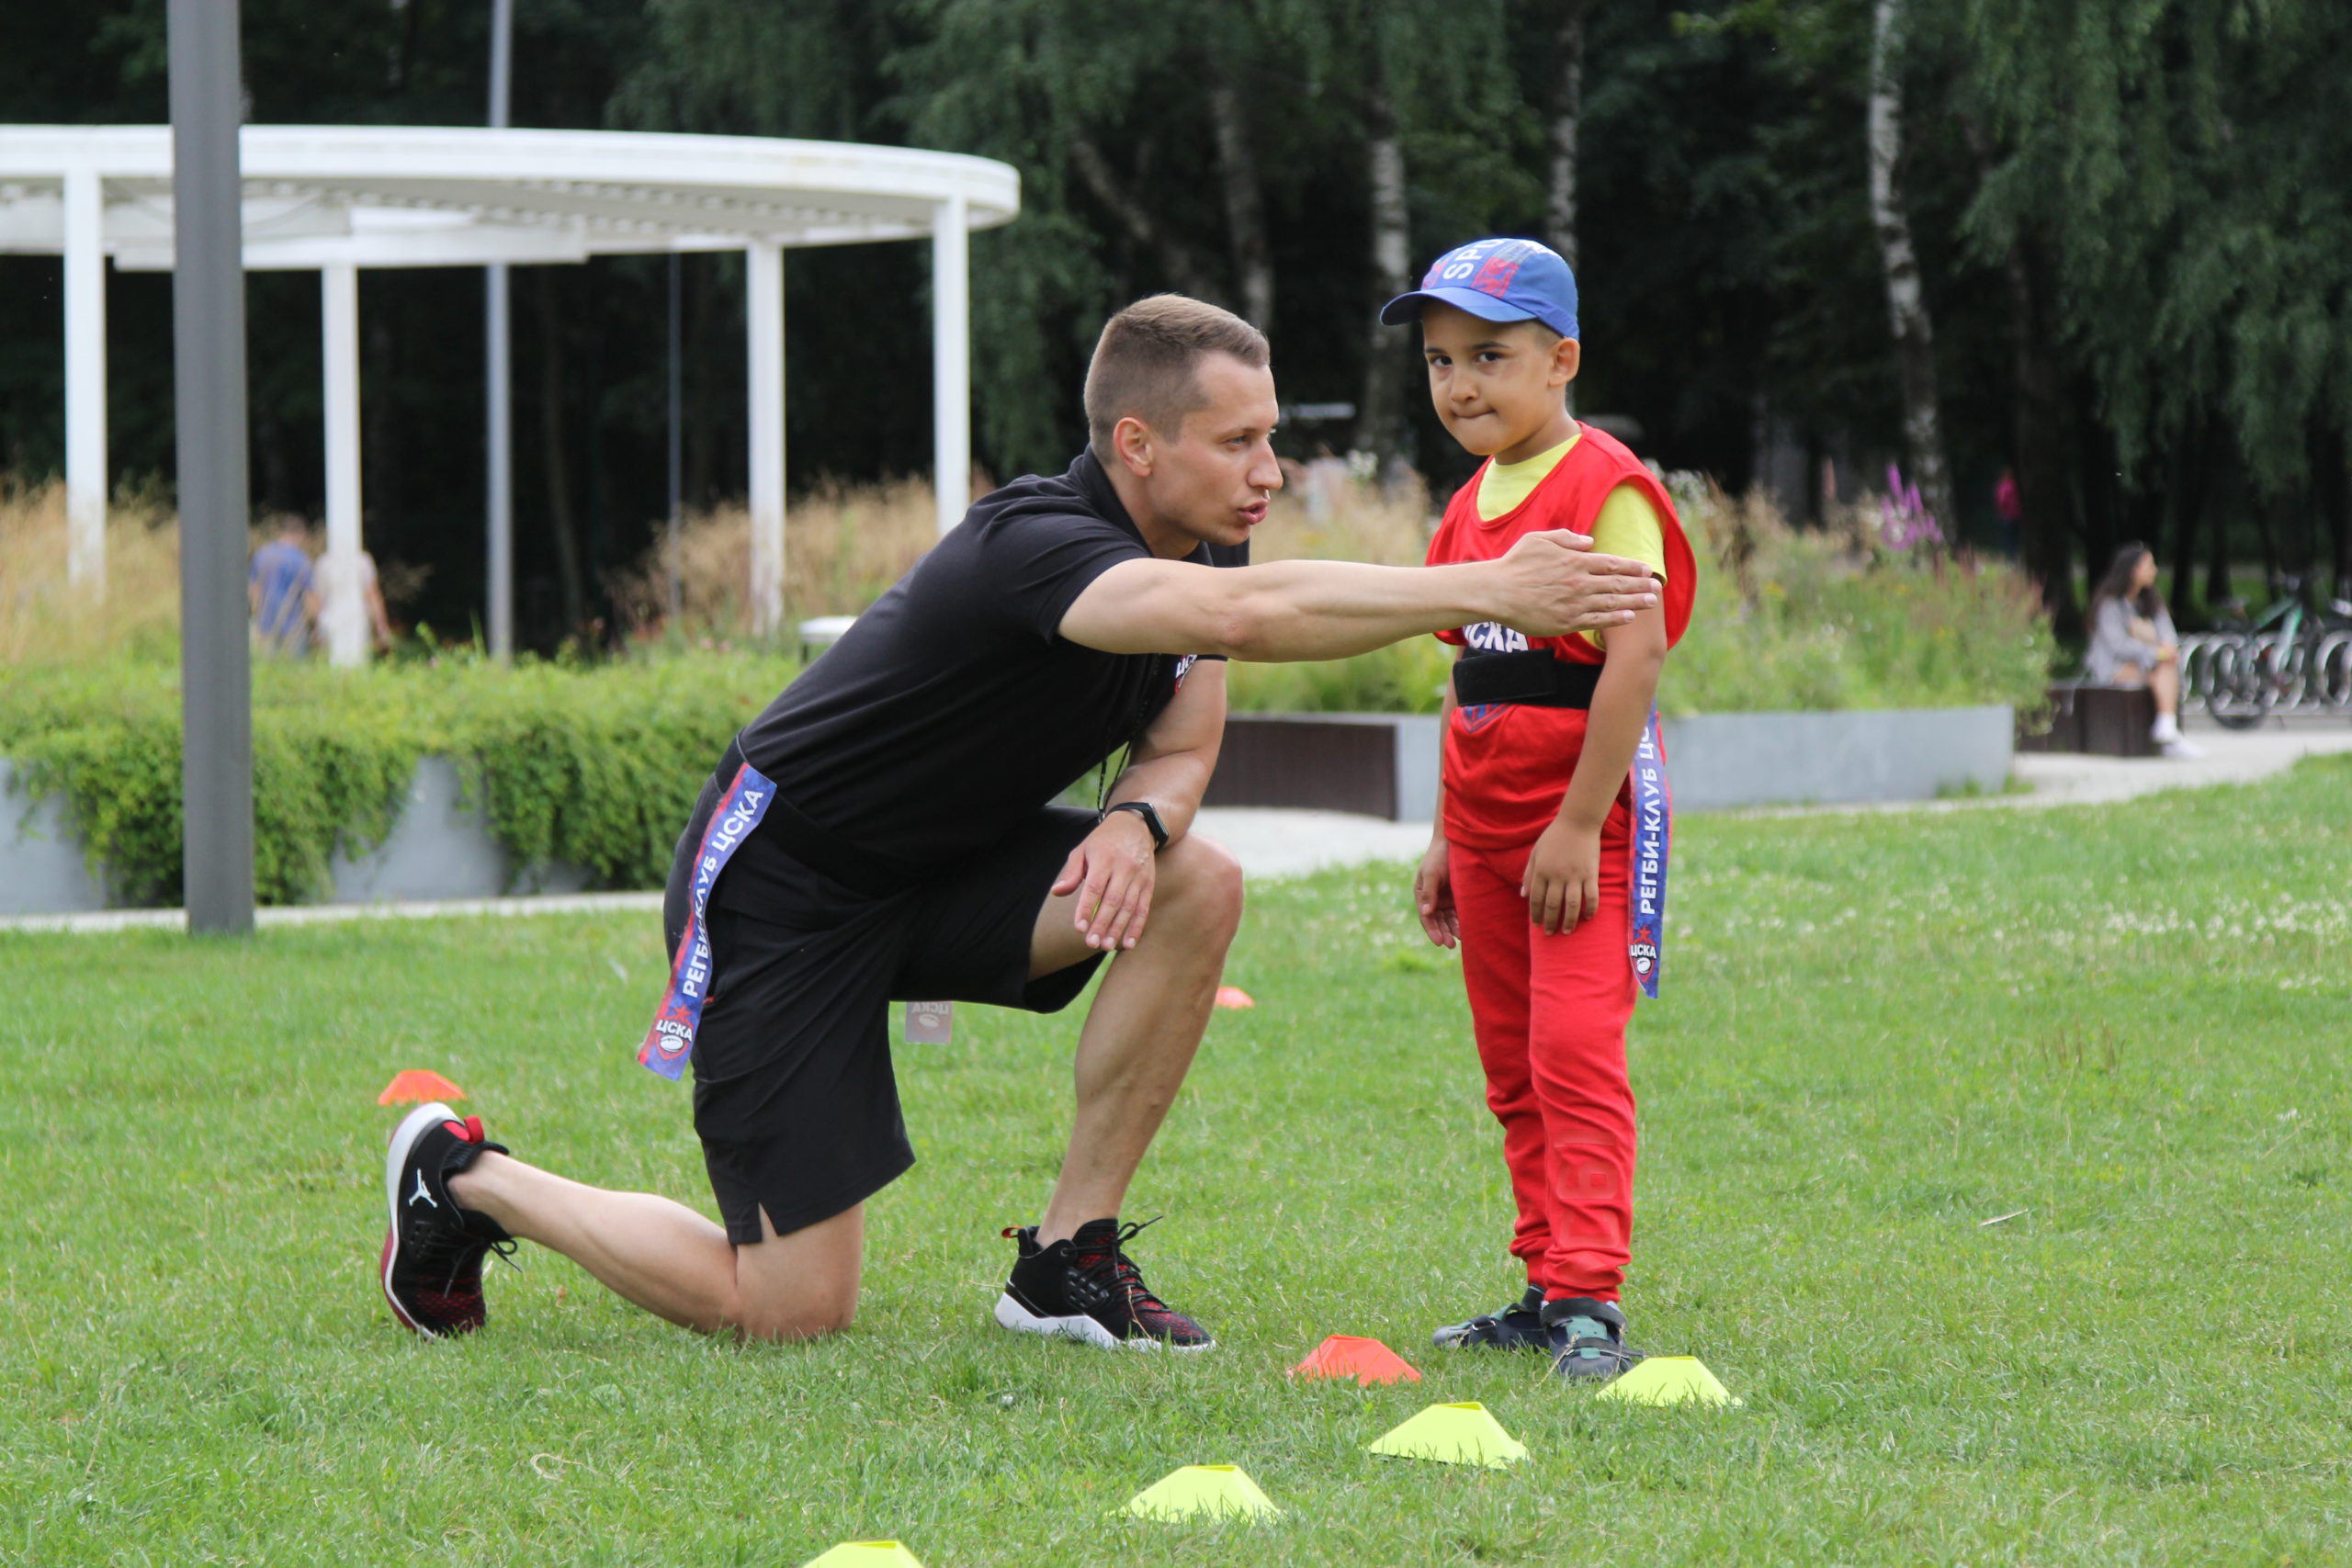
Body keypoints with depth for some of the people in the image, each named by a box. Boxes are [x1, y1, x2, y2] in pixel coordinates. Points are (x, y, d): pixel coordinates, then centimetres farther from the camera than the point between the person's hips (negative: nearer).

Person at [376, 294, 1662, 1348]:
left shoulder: (1191, 548, -3)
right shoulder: (1035, 546, -32)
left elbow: (1181, 744, 3)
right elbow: (1246, 614, -50)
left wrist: (1141, 819, -23)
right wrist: (1484, 592, -53)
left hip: (934, 872, 9)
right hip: (776, 886, -9)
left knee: (1196, 887, -16)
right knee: (791, 1307, -10)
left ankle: (1068, 1259, -4)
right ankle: (468, 1176, 15)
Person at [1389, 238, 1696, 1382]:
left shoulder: (1604, 485, -12)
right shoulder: (1473, 504, 14)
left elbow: (1634, 657, -18)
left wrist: (1578, 825, -21)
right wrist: (1447, 837, 19)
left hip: (1585, 815, -9)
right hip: (1488, 818, 9)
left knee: (1575, 1050, -15)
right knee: (1513, 1068, 10)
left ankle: (1589, 1297, -17)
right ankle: (1547, 1289, 17)